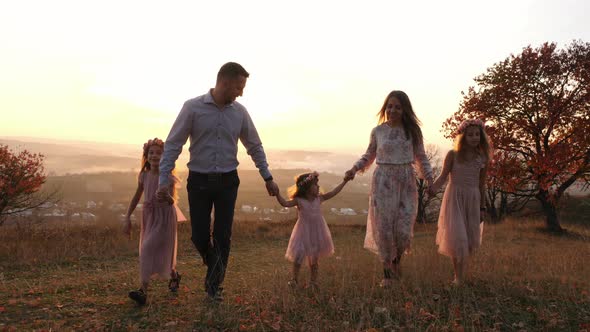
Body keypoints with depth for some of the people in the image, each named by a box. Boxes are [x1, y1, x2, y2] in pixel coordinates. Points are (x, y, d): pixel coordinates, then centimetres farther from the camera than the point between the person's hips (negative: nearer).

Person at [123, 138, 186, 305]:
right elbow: (136, 197, 7)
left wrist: (167, 196, -44)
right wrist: (127, 218, 4)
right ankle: (174, 275, 41)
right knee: (157, 251, 15)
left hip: (164, 217, -5)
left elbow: (172, 201, -21)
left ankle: (143, 290, -10)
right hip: (148, 217, 5)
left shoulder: (168, 177, -16)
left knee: (149, 250, -14)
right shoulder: (144, 175, -3)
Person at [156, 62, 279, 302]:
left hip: (228, 182, 2)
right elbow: (173, 144, -6)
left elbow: (255, 146, 12)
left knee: (223, 237, 3)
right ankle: (216, 269, 35)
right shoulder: (193, 107, -8)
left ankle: (214, 286, 18)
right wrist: (163, 179, -12)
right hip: (199, 181, -2)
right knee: (199, 236, 3)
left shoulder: (239, 112, 1)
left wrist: (268, 178, 12)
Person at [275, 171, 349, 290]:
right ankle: (294, 279, 21)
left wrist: (344, 181, 6)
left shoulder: (319, 198, -2)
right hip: (304, 232, -4)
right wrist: (277, 193, -41)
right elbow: (285, 203, -27)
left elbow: (333, 193, 5)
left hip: (316, 232, 4)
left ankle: (313, 281, 29)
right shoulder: (299, 200, -14)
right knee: (298, 256, -1)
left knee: (314, 258, 14)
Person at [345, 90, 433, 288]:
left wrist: (428, 176, -4)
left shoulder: (412, 131, 4)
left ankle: (397, 260, 30)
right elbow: (369, 155, 13)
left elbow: (420, 157, 9)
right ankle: (387, 273, 15)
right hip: (383, 182, 0)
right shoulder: (377, 131, 3)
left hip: (406, 182, 1)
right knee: (383, 227, 0)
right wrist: (355, 168, -2)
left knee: (403, 229, -3)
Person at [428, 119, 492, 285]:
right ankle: (458, 277, 5)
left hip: (473, 200, 4)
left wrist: (482, 208, 10)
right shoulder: (453, 155, -5)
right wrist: (434, 187, -29)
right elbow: (443, 176, -7)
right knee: (457, 236, -9)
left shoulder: (483, 158, 4)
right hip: (454, 198, -4)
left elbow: (481, 185, 9)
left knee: (469, 238, 7)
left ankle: (459, 274, 24)